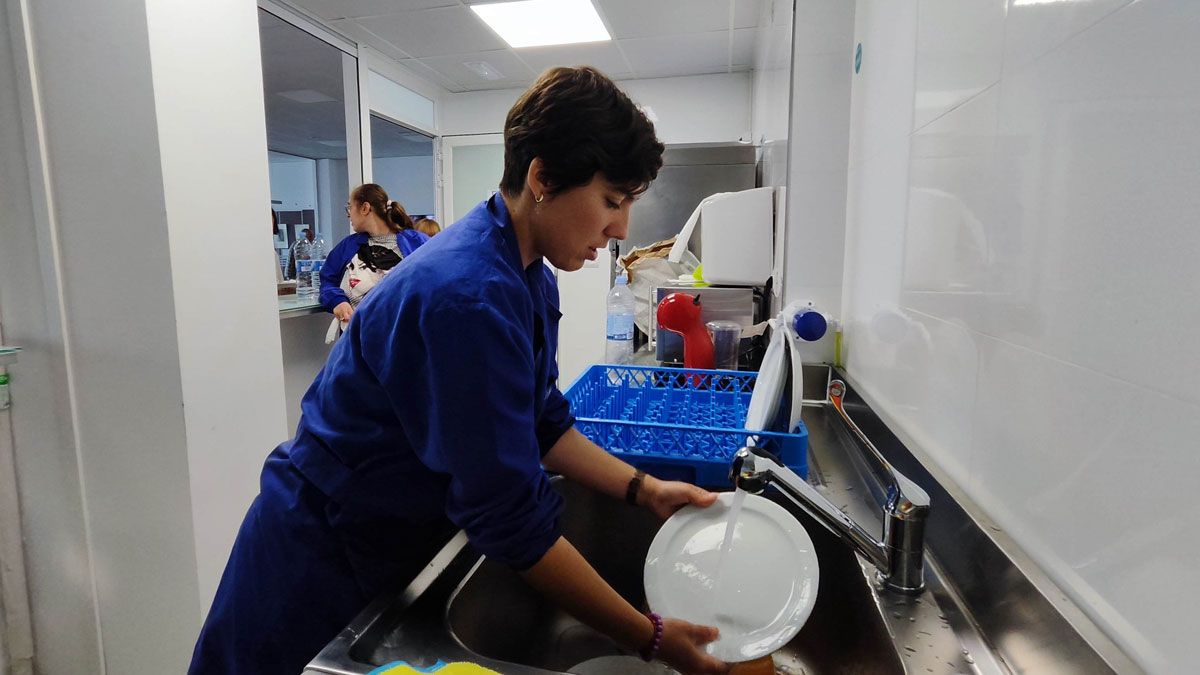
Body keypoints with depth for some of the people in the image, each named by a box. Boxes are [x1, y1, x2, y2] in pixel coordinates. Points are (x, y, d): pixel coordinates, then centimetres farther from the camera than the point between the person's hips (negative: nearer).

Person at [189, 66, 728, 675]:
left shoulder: (529, 275, -4)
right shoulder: (468, 297, -33)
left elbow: (541, 425, 2)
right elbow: (511, 519, -30)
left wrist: (644, 489, -7)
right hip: (321, 567, -7)